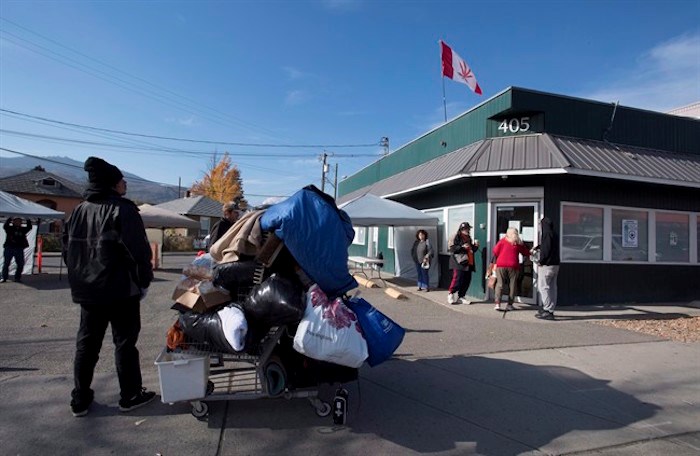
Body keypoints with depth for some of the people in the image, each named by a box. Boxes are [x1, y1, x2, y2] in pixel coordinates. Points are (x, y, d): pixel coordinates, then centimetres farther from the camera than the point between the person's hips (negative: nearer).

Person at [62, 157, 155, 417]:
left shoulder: (78, 211, 9)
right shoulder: (123, 210, -13)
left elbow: (68, 249, 15)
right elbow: (138, 249, -19)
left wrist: (80, 277, 21)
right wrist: (144, 280, -7)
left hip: (87, 290, 7)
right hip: (120, 290, -6)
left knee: (86, 343, 14)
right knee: (125, 342, 4)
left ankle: (80, 400, 22)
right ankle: (130, 396, 14)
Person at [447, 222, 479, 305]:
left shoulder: (468, 238, 21)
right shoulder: (456, 237, -4)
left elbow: (472, 250, 28)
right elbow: (451, 248, -13)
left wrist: (475, 246, 8)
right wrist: (462, 247, -20)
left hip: (468, 263, 8)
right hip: (459, 263, -8)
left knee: (467, 281, 6)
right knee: (457, 280, -10)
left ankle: (461, 297, 16)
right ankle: (450, 294, 6)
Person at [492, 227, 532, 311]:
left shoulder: (502, 241, 7)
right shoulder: (518, 243, 8)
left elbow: (495, 252, 3)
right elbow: (526, 253, 13)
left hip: (501, 265, 0)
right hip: (513, 266, 0)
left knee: (499, 284, 2)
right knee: (512, 285, 9)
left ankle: (497, 304, -8)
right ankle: (509, 305, 9)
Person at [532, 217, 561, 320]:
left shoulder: (547, 234, -14)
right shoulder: (555, 234, 14)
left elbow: (546, 249, -21)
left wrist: (541, 261, -10)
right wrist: (536, 247, 48)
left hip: (547, 265, -9)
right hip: (555, 265, 9)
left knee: (543, 287, -4)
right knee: (552, 288, 12)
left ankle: (548, 311, -6)